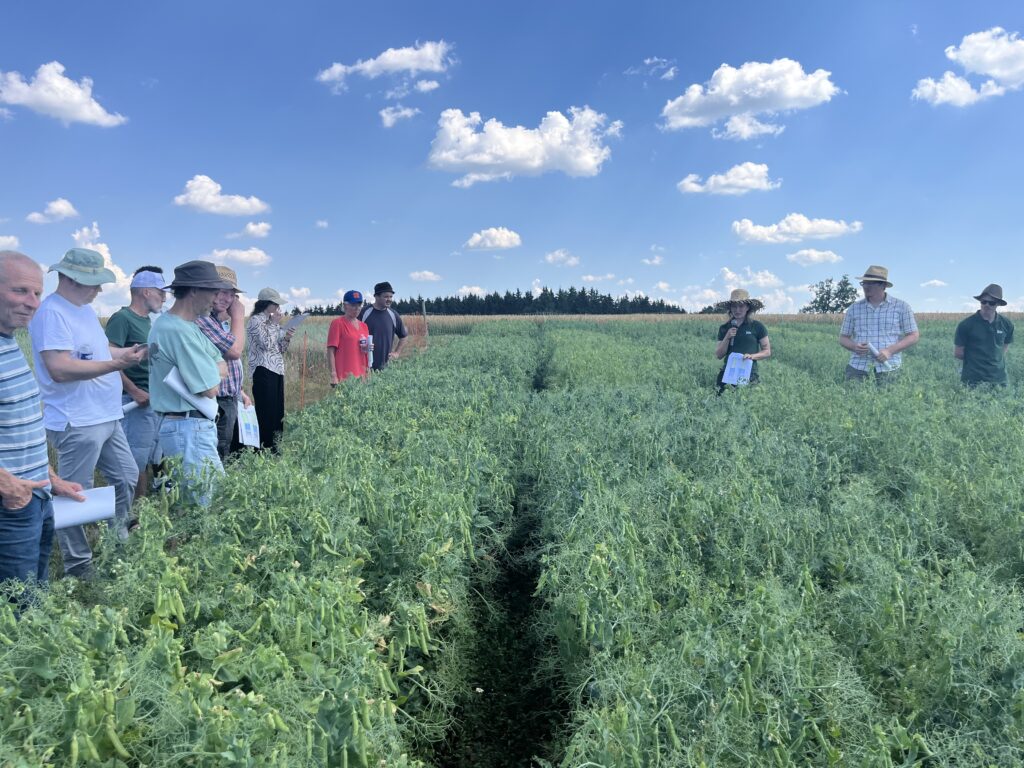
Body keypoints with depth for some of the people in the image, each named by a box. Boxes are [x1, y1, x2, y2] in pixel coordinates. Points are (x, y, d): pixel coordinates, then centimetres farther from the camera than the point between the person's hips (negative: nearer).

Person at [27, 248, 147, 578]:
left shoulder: (84, 309, 14)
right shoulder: (51, 313, -18)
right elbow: (59, 369, -26)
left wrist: (129, 351, 9)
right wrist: (117, 364, -26)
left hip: (106, 417, 10)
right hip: (77, 423, -10)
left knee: (127, 477, 19)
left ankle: (118, 543, 35)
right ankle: (78, 566, 15)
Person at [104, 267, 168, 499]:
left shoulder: (147, 320, 15)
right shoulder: (122, 318, -10)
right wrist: (135, 392, -19)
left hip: (156, 401, 9)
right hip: (137, 402, -9)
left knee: (156, 460, 12)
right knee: (136, 464, -4)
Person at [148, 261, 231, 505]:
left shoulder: (163, 322, 14)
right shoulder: (181, 331, -20)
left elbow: (222, 367, 12)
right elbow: (211, 389, -17)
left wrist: (213, 371, -8)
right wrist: (216, 373, 2)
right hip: (191, 429, -11)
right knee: (214, 505, -7)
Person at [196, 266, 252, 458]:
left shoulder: (221, 321, 15)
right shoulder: (202, 318, -18)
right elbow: (234, 350, -20)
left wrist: (240, 392, 22)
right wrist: (239, 316, -9)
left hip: (230, 401, 10)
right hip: (217, 406, -10)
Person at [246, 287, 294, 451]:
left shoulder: (271, 322, 18)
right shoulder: (255, 320, -6)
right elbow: (267, 344, -18)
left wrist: (286, 338, 0)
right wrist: (275, 324, -7)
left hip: (277, 370, 8)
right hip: (264, 371, -8)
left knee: (278, 413, 7)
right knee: (266, 414, -8)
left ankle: (275, 448, 12)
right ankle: (264, 449, -4)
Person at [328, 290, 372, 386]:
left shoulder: (364, 326, 15)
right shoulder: (337, 323, -3)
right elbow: (331, 351, -7)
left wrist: (368, 349, 0)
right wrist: (333, 376, -13)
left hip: (361, 376, 6)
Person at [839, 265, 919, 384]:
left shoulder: (901, 307, 7)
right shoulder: (854, 308, 11)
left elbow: (914, 336, 6)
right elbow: (843, 337, 15)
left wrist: (890, 350, -8)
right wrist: (854, 346, -8)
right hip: (858, 368, 1)